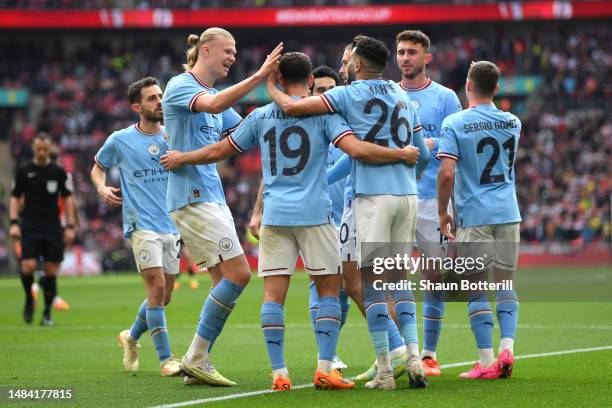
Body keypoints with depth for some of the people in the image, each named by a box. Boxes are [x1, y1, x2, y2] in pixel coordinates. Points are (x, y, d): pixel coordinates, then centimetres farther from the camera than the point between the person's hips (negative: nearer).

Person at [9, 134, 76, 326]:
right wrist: (14, 223, -5)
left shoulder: (58, 172, 4)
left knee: (51, 270, -1)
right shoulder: (24, 171, 2)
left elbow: (67, 199, 8)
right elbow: (15, 198, 6)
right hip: (30, 227, -1)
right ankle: (29, 299, 14)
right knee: (28, 266, -15)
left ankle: (47, 313, 10)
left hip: (53, 228, 1)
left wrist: (70, 226, 2)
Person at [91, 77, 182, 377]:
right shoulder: (120, 140, 0)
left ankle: (131, 338, 36)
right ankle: (166, 359, -11)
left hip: (172, 226, 4)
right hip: (142, 226, -4)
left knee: (163, 296, 10)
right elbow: (98, 167, 15)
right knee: (157, 287, -16)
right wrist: (102, 188, -5)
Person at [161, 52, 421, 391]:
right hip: (314, 214, -2)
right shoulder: (322, 112, -1)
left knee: (273, 294, 3)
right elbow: (357, 149, -14)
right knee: (329, 290, 5)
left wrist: (180, 158, 33)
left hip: (275, 215, 2)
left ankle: (278, 373, -3)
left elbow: (219, 151, 16)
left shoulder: (260, 116, 9)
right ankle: (325, 369, -5)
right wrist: (402, 154, -3)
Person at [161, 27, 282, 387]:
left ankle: (198, 363, 7)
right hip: (193, 195, -10)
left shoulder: (216, 96, 19)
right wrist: (259, 77, -34)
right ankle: (196, 358, -10)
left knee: (225, 281, 5)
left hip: (212, 196, 10)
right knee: (238, 273, -14)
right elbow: (213, 105, -29)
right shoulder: (180, 86, -9)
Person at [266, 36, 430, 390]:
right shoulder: (403, 97, 16)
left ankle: (385, 371, -5)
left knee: (372, 281, -2)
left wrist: (270, 85, 11)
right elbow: (423, 154, 19)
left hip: (373, 197, -5)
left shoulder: (348, 95, -1)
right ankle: (414, 357, 2)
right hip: (407, 195, 6)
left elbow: (291, 107, -8)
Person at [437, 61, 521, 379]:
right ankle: (507, 347, -4)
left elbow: (447, 174, -14)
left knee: (476, 289, 1)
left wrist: (443, 213, -2)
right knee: (505, 284, 11)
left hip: (473, 217, -4)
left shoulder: (454, 124, -7)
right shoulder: (513, 123, 6)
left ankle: (486, 361, -2)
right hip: (508, 215, 4)